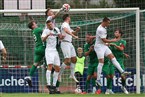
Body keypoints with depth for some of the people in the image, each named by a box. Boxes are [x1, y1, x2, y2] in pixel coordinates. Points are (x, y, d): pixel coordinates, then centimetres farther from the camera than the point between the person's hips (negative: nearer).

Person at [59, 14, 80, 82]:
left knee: (74, 59, 10)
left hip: (70, 44, 10)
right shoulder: (65, 25, -10)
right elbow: (66, 31, -32)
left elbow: (72, 33, 31)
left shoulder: (68, 25, 20)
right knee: (67, 60, -16)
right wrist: (74, 36, -44)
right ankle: (59, 74, -10)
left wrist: (76, 31, 9)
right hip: (65, 43, -10)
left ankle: (72, 75, 17)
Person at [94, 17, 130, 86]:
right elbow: (104, 40, -21)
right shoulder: (100, 30, -23)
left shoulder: (104, 28, 9)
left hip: (104, 46, 9)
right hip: (99, 46, -9)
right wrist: (113, 40, -12)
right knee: (101, 62, -13)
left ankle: (122, 71, -3)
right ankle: (98, 79, -10)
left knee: (112, 57, 1)